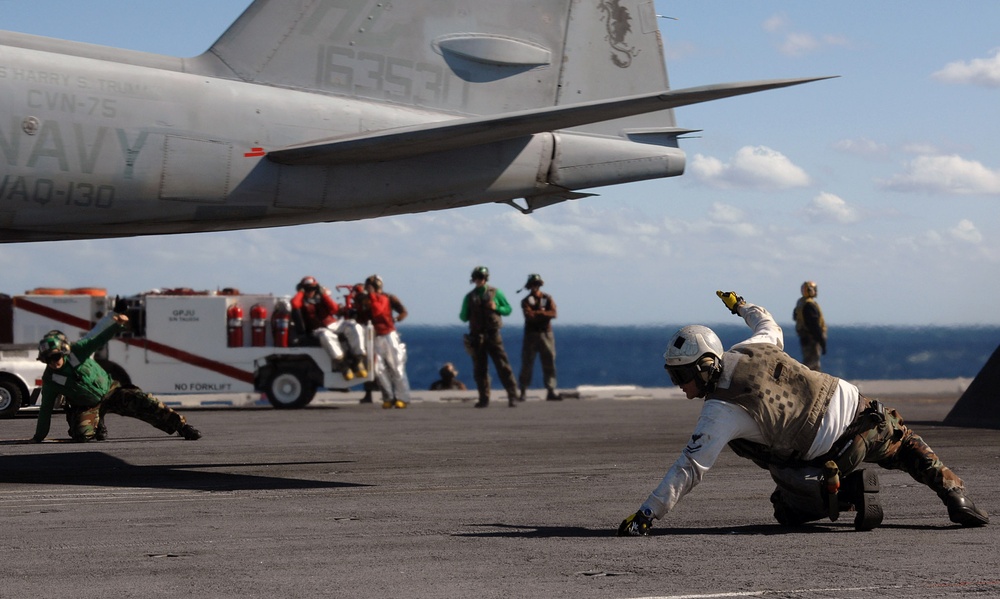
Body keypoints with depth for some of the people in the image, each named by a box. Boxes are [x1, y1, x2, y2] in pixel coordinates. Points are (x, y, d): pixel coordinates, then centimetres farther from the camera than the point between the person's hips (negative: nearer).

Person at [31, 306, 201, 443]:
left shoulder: (77, 351, -16)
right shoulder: (50, 380, -15)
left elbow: (99, 340, -21)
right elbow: (46, 409, -8)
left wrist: (117, 324, -39)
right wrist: (38, 438, -7)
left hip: (109, 390, 0)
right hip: (87, 406, 0)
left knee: (142, 401, -19)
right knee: (81, 435, -27)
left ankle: (182, 426, -14)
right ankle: (97, 427, 12)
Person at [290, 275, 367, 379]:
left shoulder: (321, 298, 17)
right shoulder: (302, 301, 9)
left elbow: (335, 309, 3)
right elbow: (294, 303, -16)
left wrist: (324, 294, 0)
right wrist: (301, 292, 0)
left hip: (334, 324, 4)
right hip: (319, 329, -4)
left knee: (355, 327, -20)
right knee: (326, 336, -41)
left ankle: (358, 360, -26)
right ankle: (342, 365, -44)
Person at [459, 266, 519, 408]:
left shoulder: (495, 293, 5)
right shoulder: (469, 297, 10)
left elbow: (508, 310, 9)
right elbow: (464, 317, 11)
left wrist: (496, 308, -9)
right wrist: (463, 315, -12)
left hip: (493, 335, -2)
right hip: (476, 336, 2)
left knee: (503, 366, -7)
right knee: (479, 369, 3)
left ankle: (512, 396, -6)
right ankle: (484, 399, 10)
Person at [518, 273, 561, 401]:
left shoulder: (547, 298, 10)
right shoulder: (526, 301, 4)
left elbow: (553, 313, -6)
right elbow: (529, 316, -13)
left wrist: (537, 313, -14)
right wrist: (544, 314, -13)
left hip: (546, 334, 2)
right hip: (531, 334, -2)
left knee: (549, 363, -2)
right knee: (527, 364, -1)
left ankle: (551, 391, -2)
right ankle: (523, 392, 3)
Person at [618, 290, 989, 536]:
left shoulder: (720, 414, -16)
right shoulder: (747, 351, 0)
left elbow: (689, 470, -20)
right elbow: (771, 328, 26)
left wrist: (645, 515, -19)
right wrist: (742, 306, 46)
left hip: (830, 450, -6)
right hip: (855, 404, 6)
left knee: (788, 510, 14)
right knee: (904, 445, 34)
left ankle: (848, 491, -12)